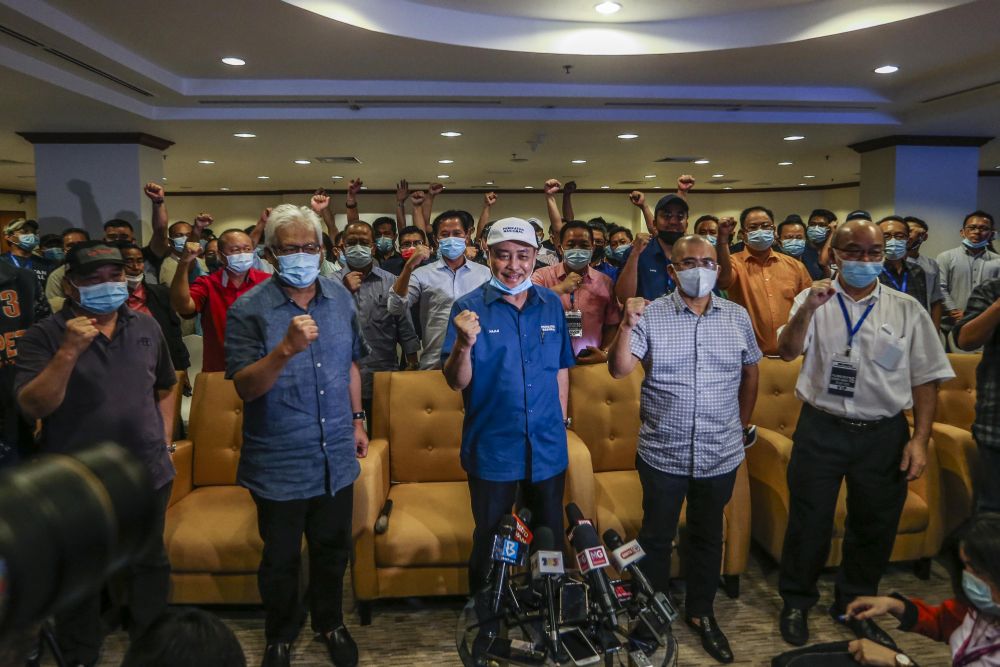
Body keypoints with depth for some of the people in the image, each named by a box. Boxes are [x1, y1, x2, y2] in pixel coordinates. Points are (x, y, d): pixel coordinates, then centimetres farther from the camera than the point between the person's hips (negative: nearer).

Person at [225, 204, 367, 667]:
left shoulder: (340, 297, 2)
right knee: (280, 559, 15)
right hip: (279, 463, -4)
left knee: (333, 550, 20)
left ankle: (330, 622, 44)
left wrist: (357, 420, 14)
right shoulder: (248, 310, -14)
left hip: (336, 455, 4)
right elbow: (245, 386, -21)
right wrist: (286, 349, -37)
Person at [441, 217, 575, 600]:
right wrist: (464, 344, -34)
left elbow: (561, 370, 11)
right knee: (489, 540, 15)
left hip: (548, 448, 3)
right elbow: (456, 383, -15)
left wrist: (560, 426, 9)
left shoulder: (551, 305, 1)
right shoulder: (469, 307, -9)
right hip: (492, 449, -3)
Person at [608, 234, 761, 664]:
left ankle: (701, 613, 37)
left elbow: (751, 371, 14)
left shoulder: (737, 316, 1)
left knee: (708, 537, 18)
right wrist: (627, 327, -29)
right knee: (656, 537, 12)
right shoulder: (650, 315, -8)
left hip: (720, 454, 3)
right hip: (662, 453, -2)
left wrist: (743, 422, 15)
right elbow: (619, 370, -14)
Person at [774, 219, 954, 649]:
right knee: (808, 522, 9)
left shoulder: (907, 309, 1)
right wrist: (807, 311, -31)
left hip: (884, 435, 2)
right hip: (821, 430, -1)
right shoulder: (813, 299, -1)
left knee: (874, 527, 16)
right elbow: (787, 352, -14)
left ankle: (855, 606, 38)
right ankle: (796, 603, 31)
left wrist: (920, 439, -4)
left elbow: (925, 379, 3)